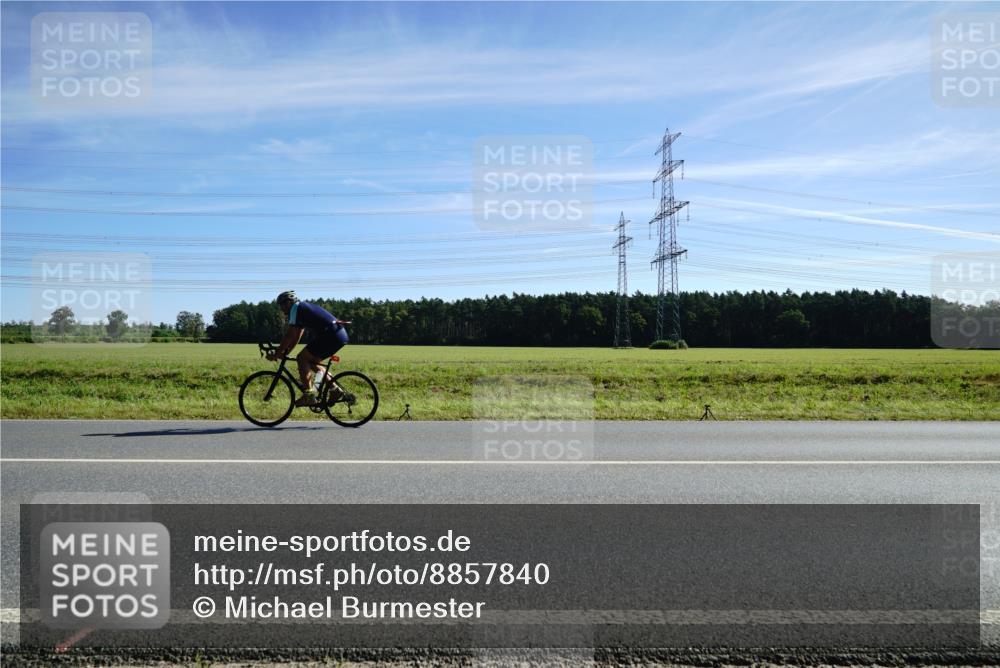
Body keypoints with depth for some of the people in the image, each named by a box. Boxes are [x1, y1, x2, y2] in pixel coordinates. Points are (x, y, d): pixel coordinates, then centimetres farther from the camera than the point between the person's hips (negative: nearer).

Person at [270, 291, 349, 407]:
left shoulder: (295, 308, -1)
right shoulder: (302, 308, 27)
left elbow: (290, 336, -7)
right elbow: (296, 337, 28)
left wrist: (276, 354, -2)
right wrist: (284, 353, 24)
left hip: (331, 335, -9)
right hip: (341, 335, 9)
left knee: (302, 358, -5)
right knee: (311, 362, 19)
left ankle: (308, 395, -6)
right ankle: (335, 389, 16)